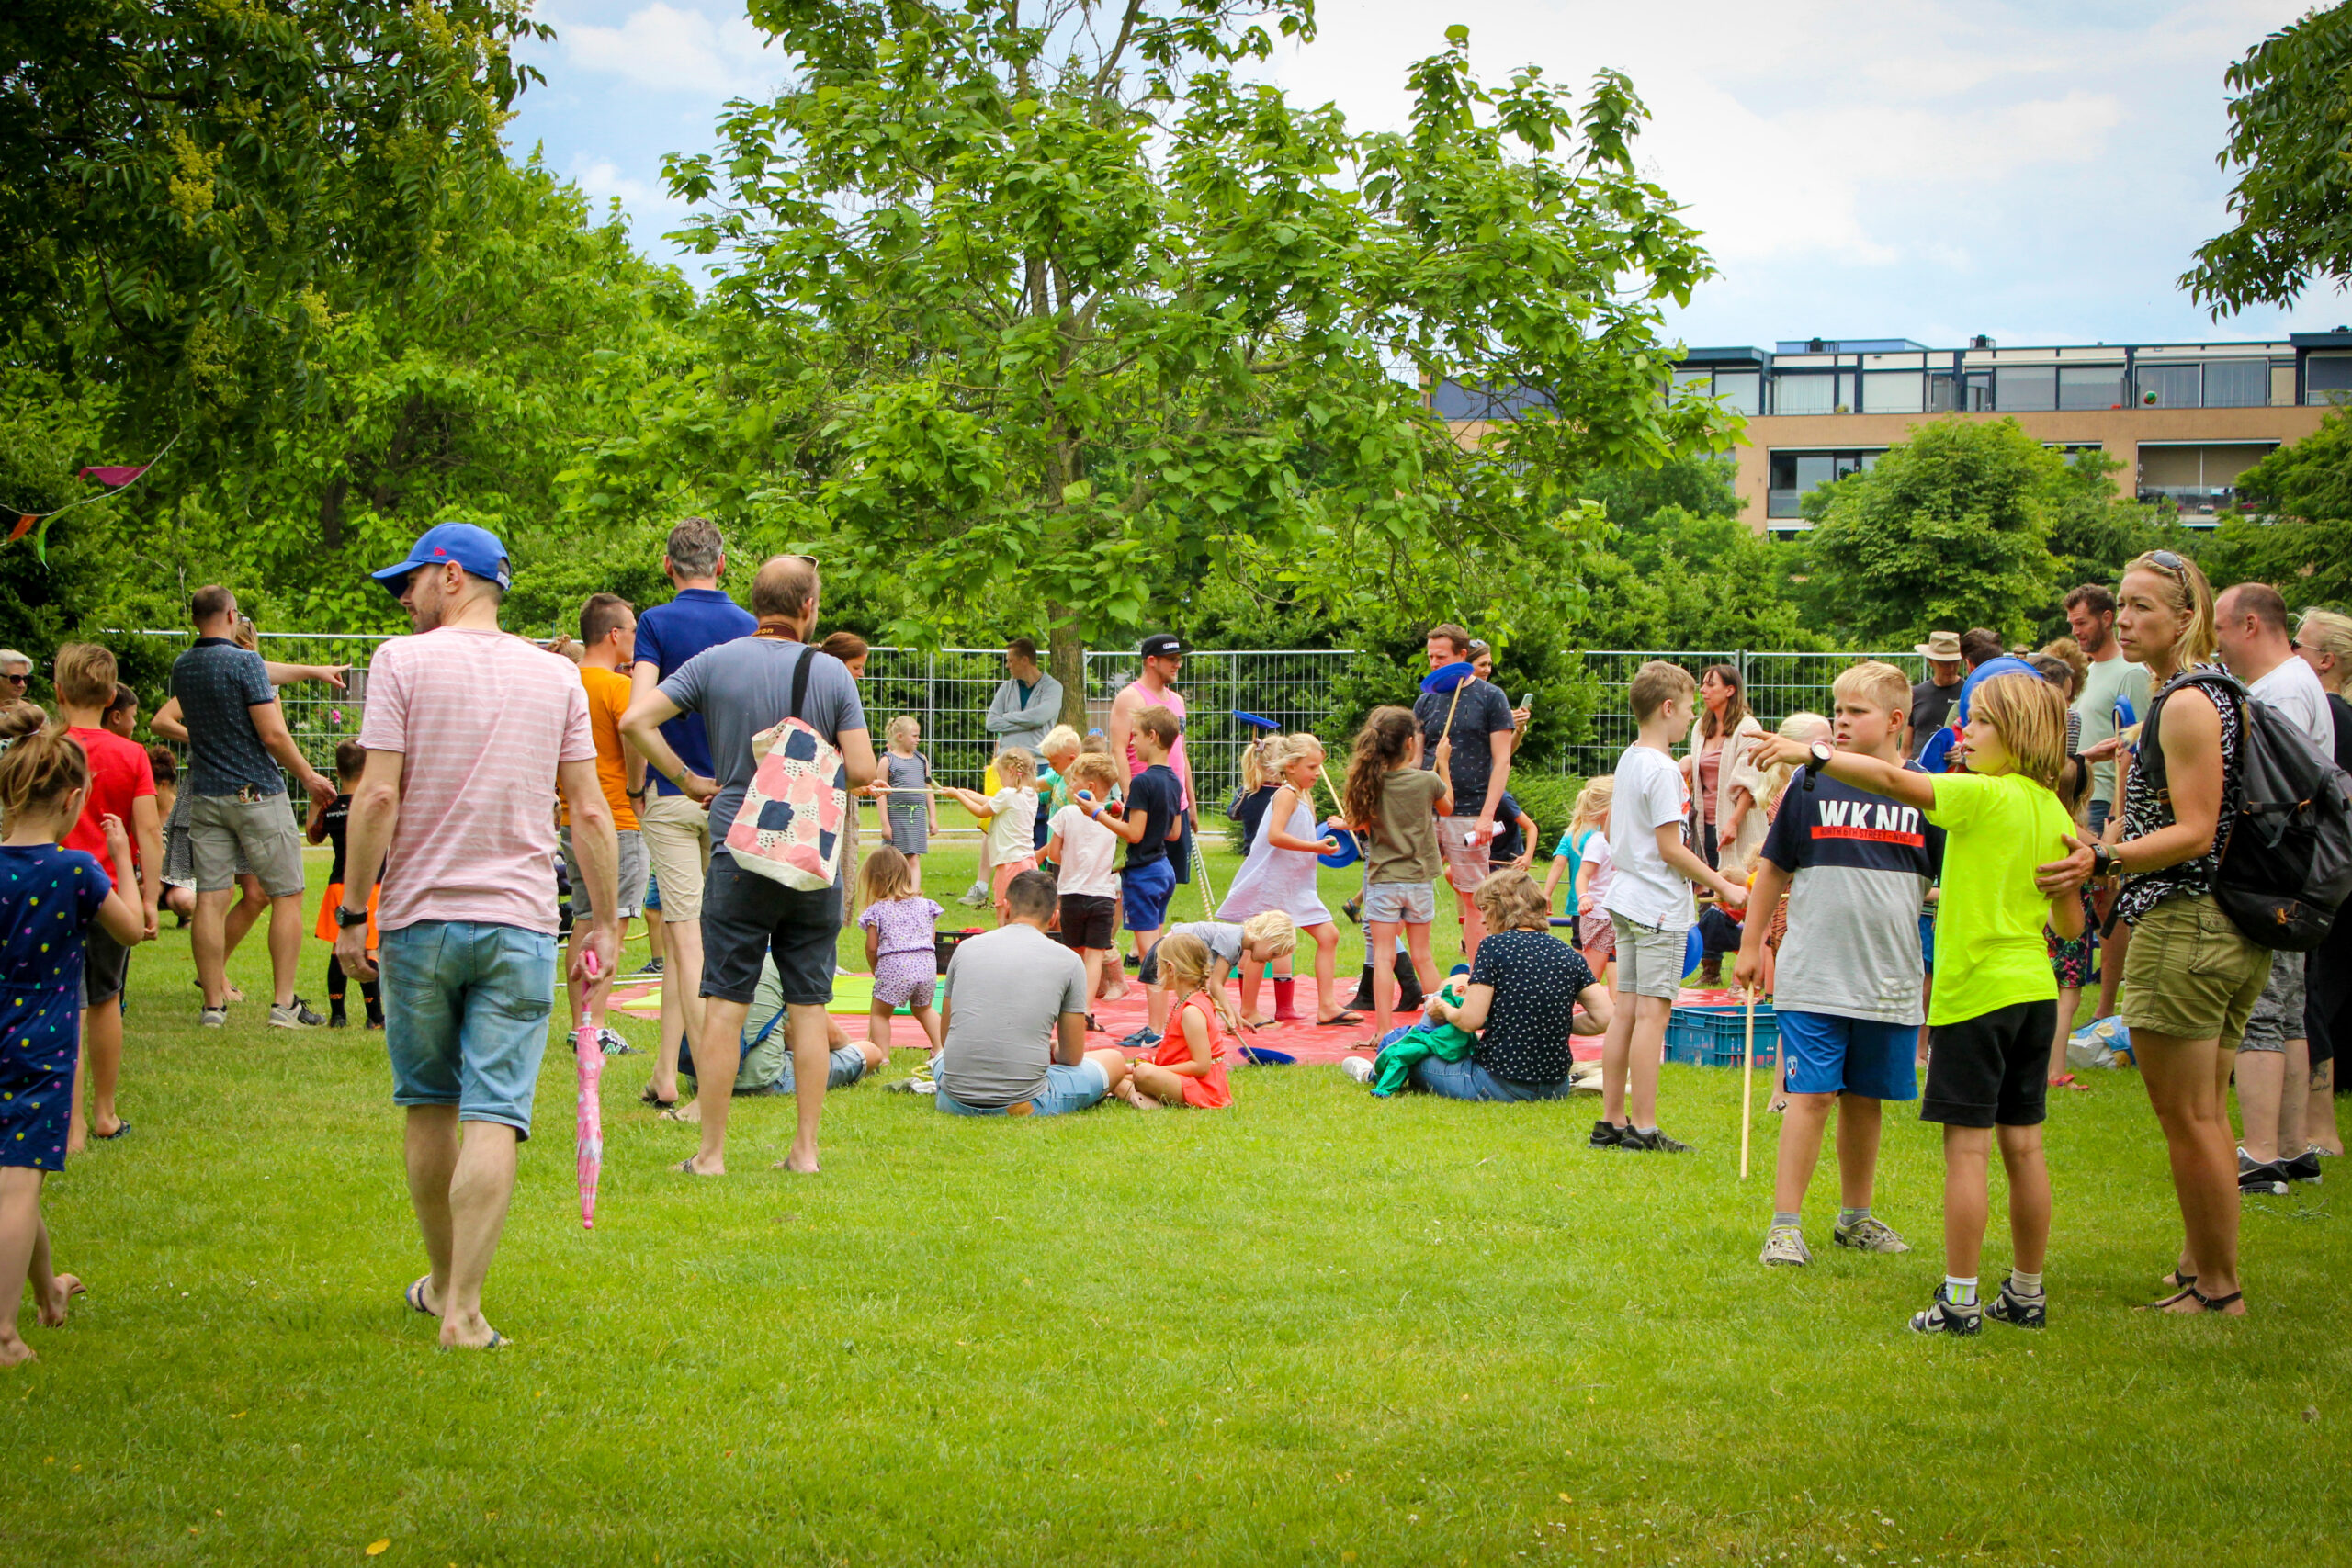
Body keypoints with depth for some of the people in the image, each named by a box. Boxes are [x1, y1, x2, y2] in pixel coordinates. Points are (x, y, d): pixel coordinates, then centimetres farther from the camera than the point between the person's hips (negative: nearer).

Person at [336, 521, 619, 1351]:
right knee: (495, 1117, -4)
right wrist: (605, 920, 10)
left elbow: (378, 797, -8)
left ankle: (443, 1282, 28)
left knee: (430, 1109, 14)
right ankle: (463, 1308, -10)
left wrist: (351, 913, -4)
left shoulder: (403, 661, -2)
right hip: (520, 923, 1)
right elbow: (589, 810, 4)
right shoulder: (557, 675, 7)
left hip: (419, 917, -1)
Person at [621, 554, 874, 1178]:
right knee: (808, 1005, 7)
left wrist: (688, 780, 1)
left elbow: (635, 720, -8)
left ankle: (711, 1152, 3)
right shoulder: (831, 673, -2)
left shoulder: (715, 663, -1)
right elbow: (861, 770, -5)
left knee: (724, 1005, 2)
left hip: (739, 853, -1)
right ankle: (805, 1150, 9)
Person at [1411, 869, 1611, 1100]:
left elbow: (1471, 1020, -12)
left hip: (1500, 1086, -4)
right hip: (1557, 1088, 4)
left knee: (1418, 1061, 14)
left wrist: (1444, 1009, 9)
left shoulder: (1494, 946, -9)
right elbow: (1603, 1018, -2)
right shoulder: (1569, 954, 5)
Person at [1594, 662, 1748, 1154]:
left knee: (1626, 1010, 10)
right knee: (1652, 1012, -7)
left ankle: (1610, 1121, 13)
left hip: (1627, 900, 9)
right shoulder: (1663, 770, -16)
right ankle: (1643, 1129, -7)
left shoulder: (1628, 760, 12)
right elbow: (1671, 848, -17)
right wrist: (1723, 887, -9)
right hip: (1660, 906, -9)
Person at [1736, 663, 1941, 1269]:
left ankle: (1856, 1217, 26)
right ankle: (1785, 1225, -3)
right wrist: (1751, 944, 8)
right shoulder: (1812, 784, 0)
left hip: (1891, 981, 2)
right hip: (1813, 976, -2)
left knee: (1865, 1099, 12)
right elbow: (1773, 869, 8)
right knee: (1812, 1096, -6)